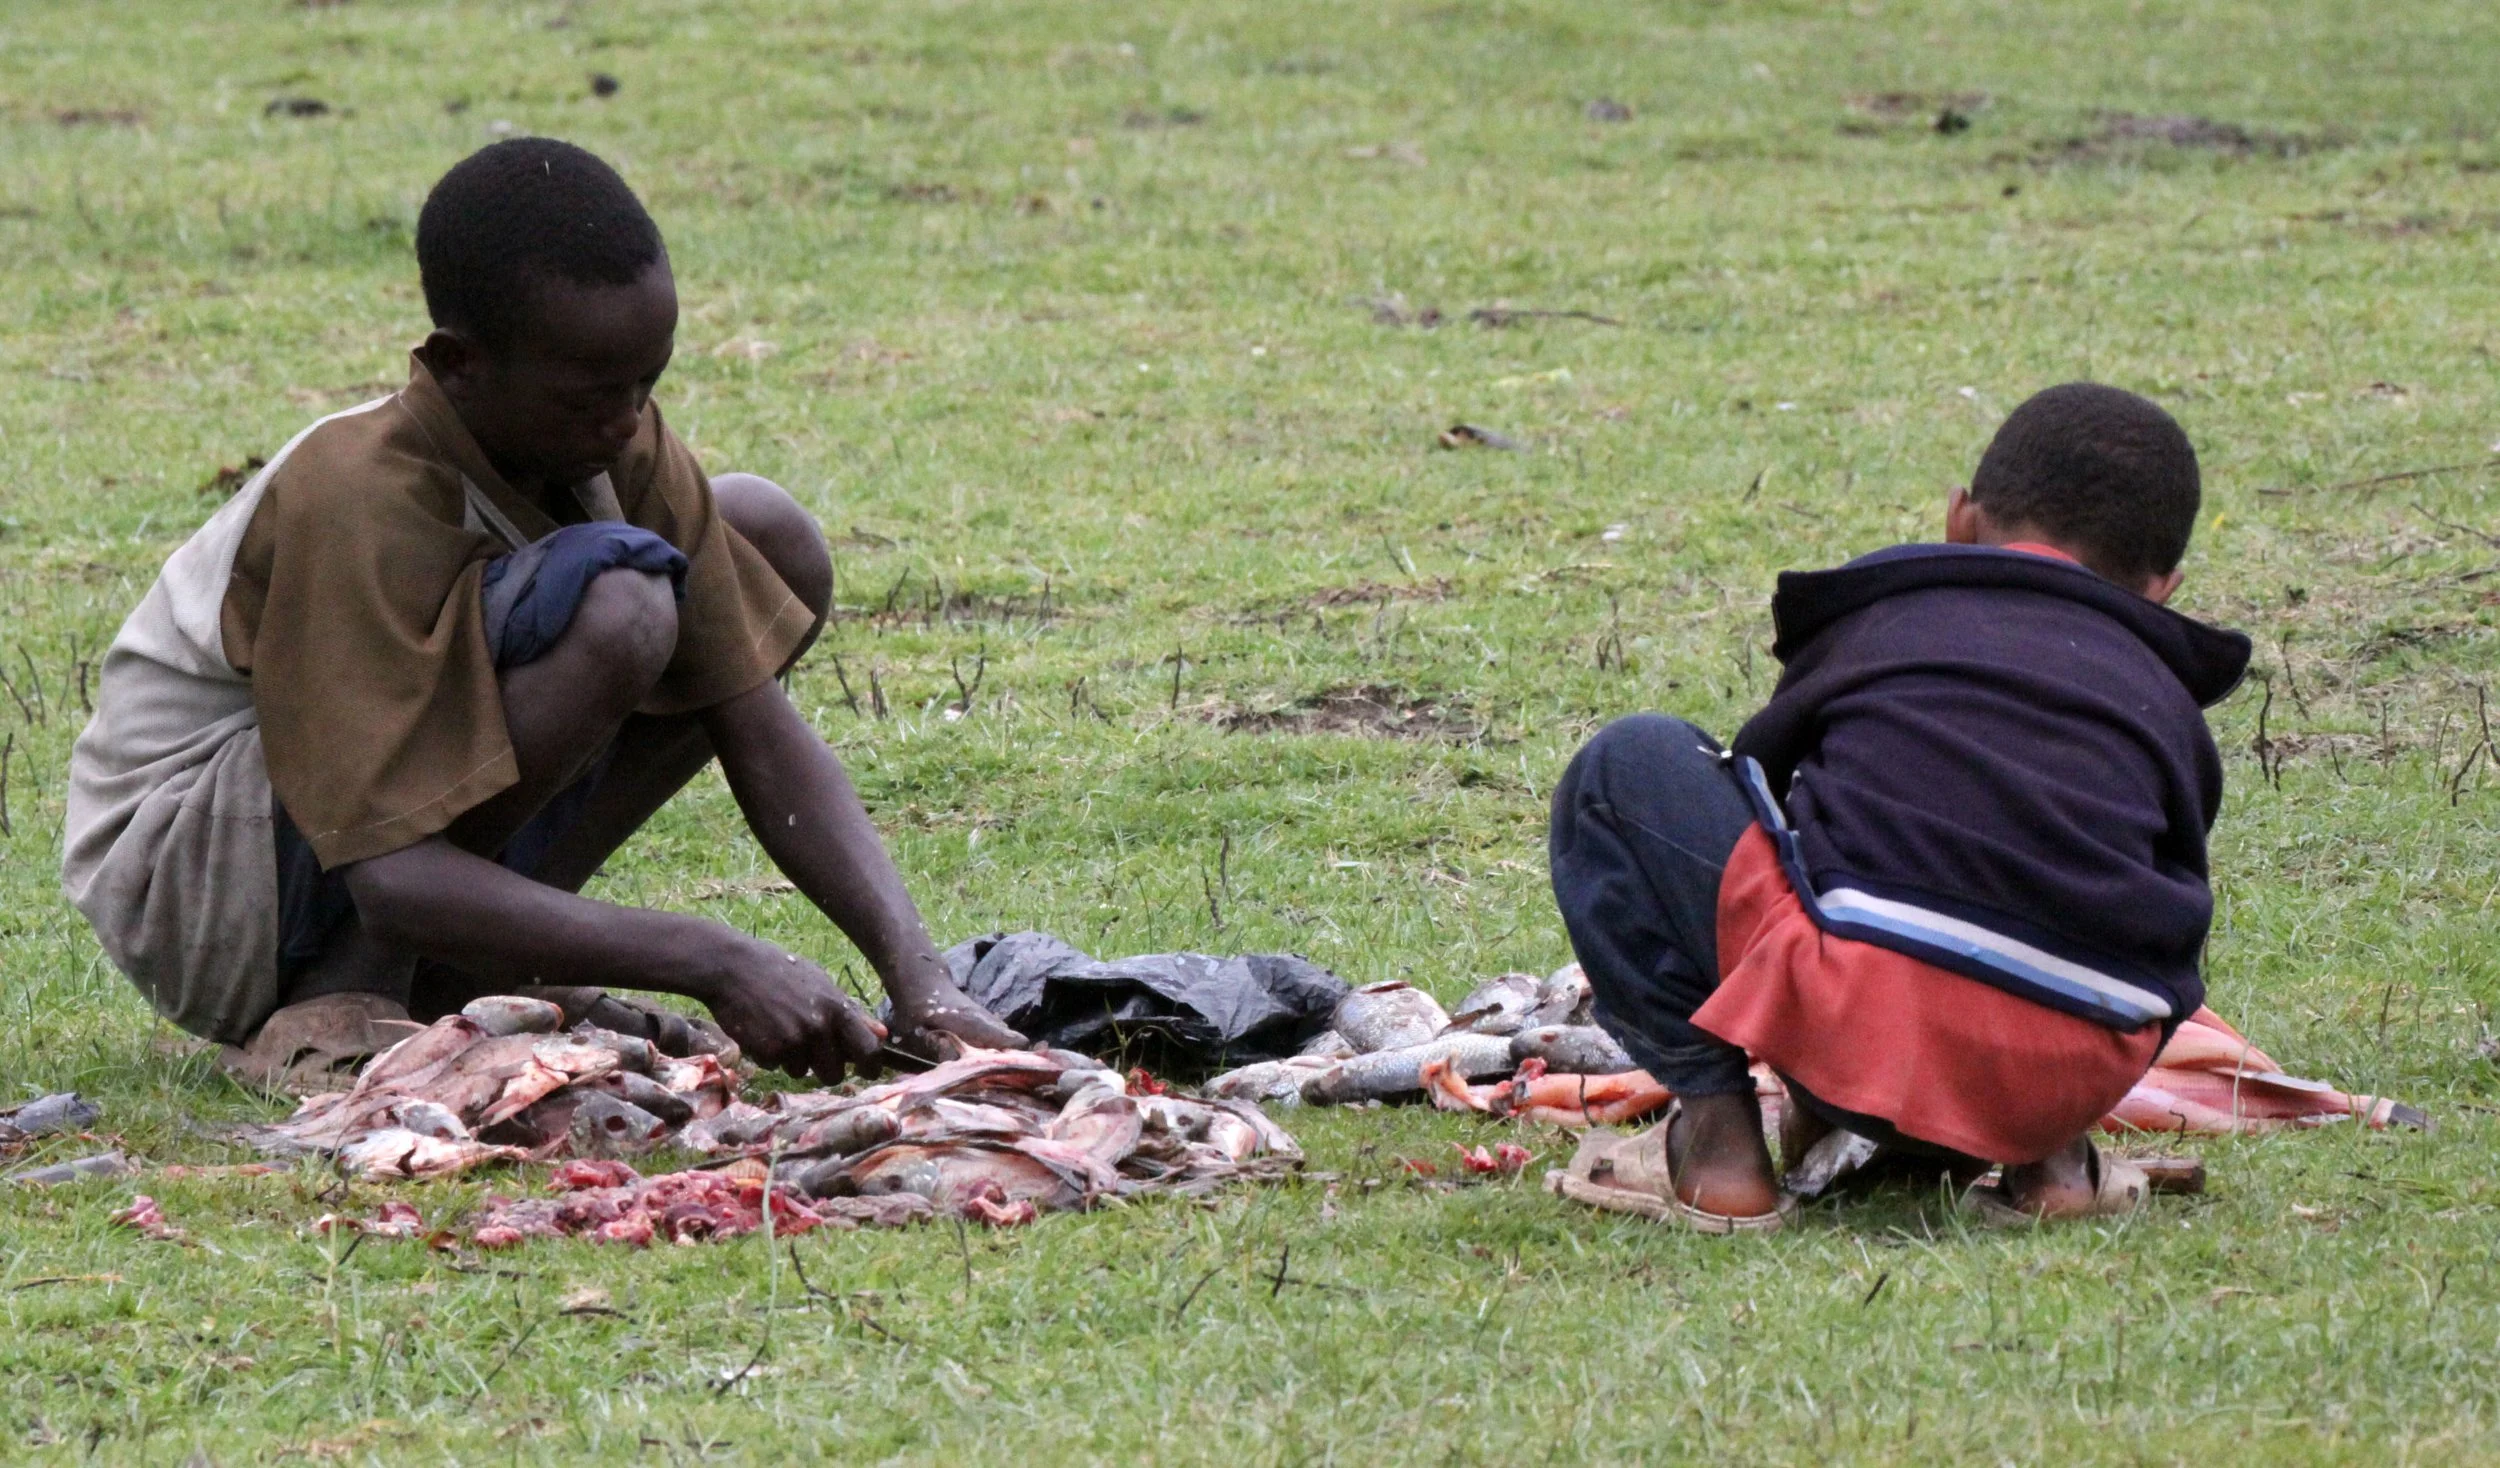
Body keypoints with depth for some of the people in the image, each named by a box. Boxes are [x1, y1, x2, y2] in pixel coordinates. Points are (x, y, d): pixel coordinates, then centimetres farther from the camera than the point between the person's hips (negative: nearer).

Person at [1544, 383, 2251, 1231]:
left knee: (1628, 769, 19)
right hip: (2083, 1078, 3)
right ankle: (2046, 1158, 14)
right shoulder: (2170, 707, 26)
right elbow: (2170, 950, 31)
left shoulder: (1878, 617, 24)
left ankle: (1714, 1137, 8)